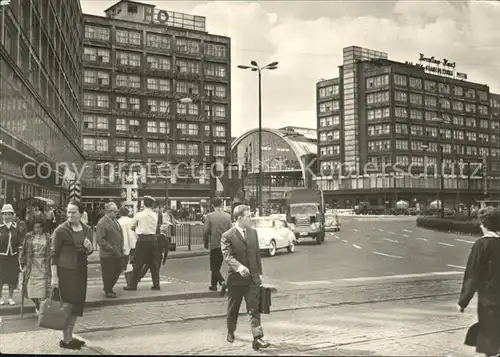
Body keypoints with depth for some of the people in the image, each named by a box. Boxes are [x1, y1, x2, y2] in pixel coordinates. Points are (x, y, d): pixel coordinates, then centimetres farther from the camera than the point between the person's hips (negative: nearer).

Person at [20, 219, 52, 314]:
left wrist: (49, 264, 3)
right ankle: (37, 305, 20)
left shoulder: (47, 237, 3)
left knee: (42, 286, -5)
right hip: (31, 264, 1)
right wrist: (22, 263, 0)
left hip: (43, 265, -1)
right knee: (30, 285, -1)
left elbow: (50, 252, 6)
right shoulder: (28, 236, 3)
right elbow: (23, 250, 5)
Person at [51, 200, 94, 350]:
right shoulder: (61, 230, -11)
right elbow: (53, 253, -10)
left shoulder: (87, 230, 7)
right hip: (65, 270, -6)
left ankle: (70, 336, 26)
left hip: (81, 270, 6)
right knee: (67, 303, -2)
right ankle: (65, 339, 9)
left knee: (78, 303, 12)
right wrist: (54, 277, -14)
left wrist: (89, 248, -7)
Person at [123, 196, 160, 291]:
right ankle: (156, 284, 11)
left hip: (142, 240, -3)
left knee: (138, 263, 2)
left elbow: (132, 227, 7)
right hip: (153, 239, 3)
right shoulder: (155, 215, 4)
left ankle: (133, 284, 7)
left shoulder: (139, 215, -5)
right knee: (154, 263, 9)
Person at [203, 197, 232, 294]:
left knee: (214, 267, 3)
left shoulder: (209, 216, -10)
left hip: (214, 245, -4)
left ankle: (222, 282, -19)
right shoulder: (228, 216, -1)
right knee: (217, 266, 19)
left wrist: (206, 243, 5)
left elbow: (206, 231, -9)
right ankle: (214, 285, 28)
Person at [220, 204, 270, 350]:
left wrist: (259, 272, 12)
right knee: (233, 309, 15)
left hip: (252, 278, 3)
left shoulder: (253, 232, 8)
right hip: (236, 278, -3)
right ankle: (231, 332, 38)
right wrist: (239, 267, -39)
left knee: (254, 309, -4)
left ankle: (258, 338, -7)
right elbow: (227, 256, -22)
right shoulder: (227, 236, -11)